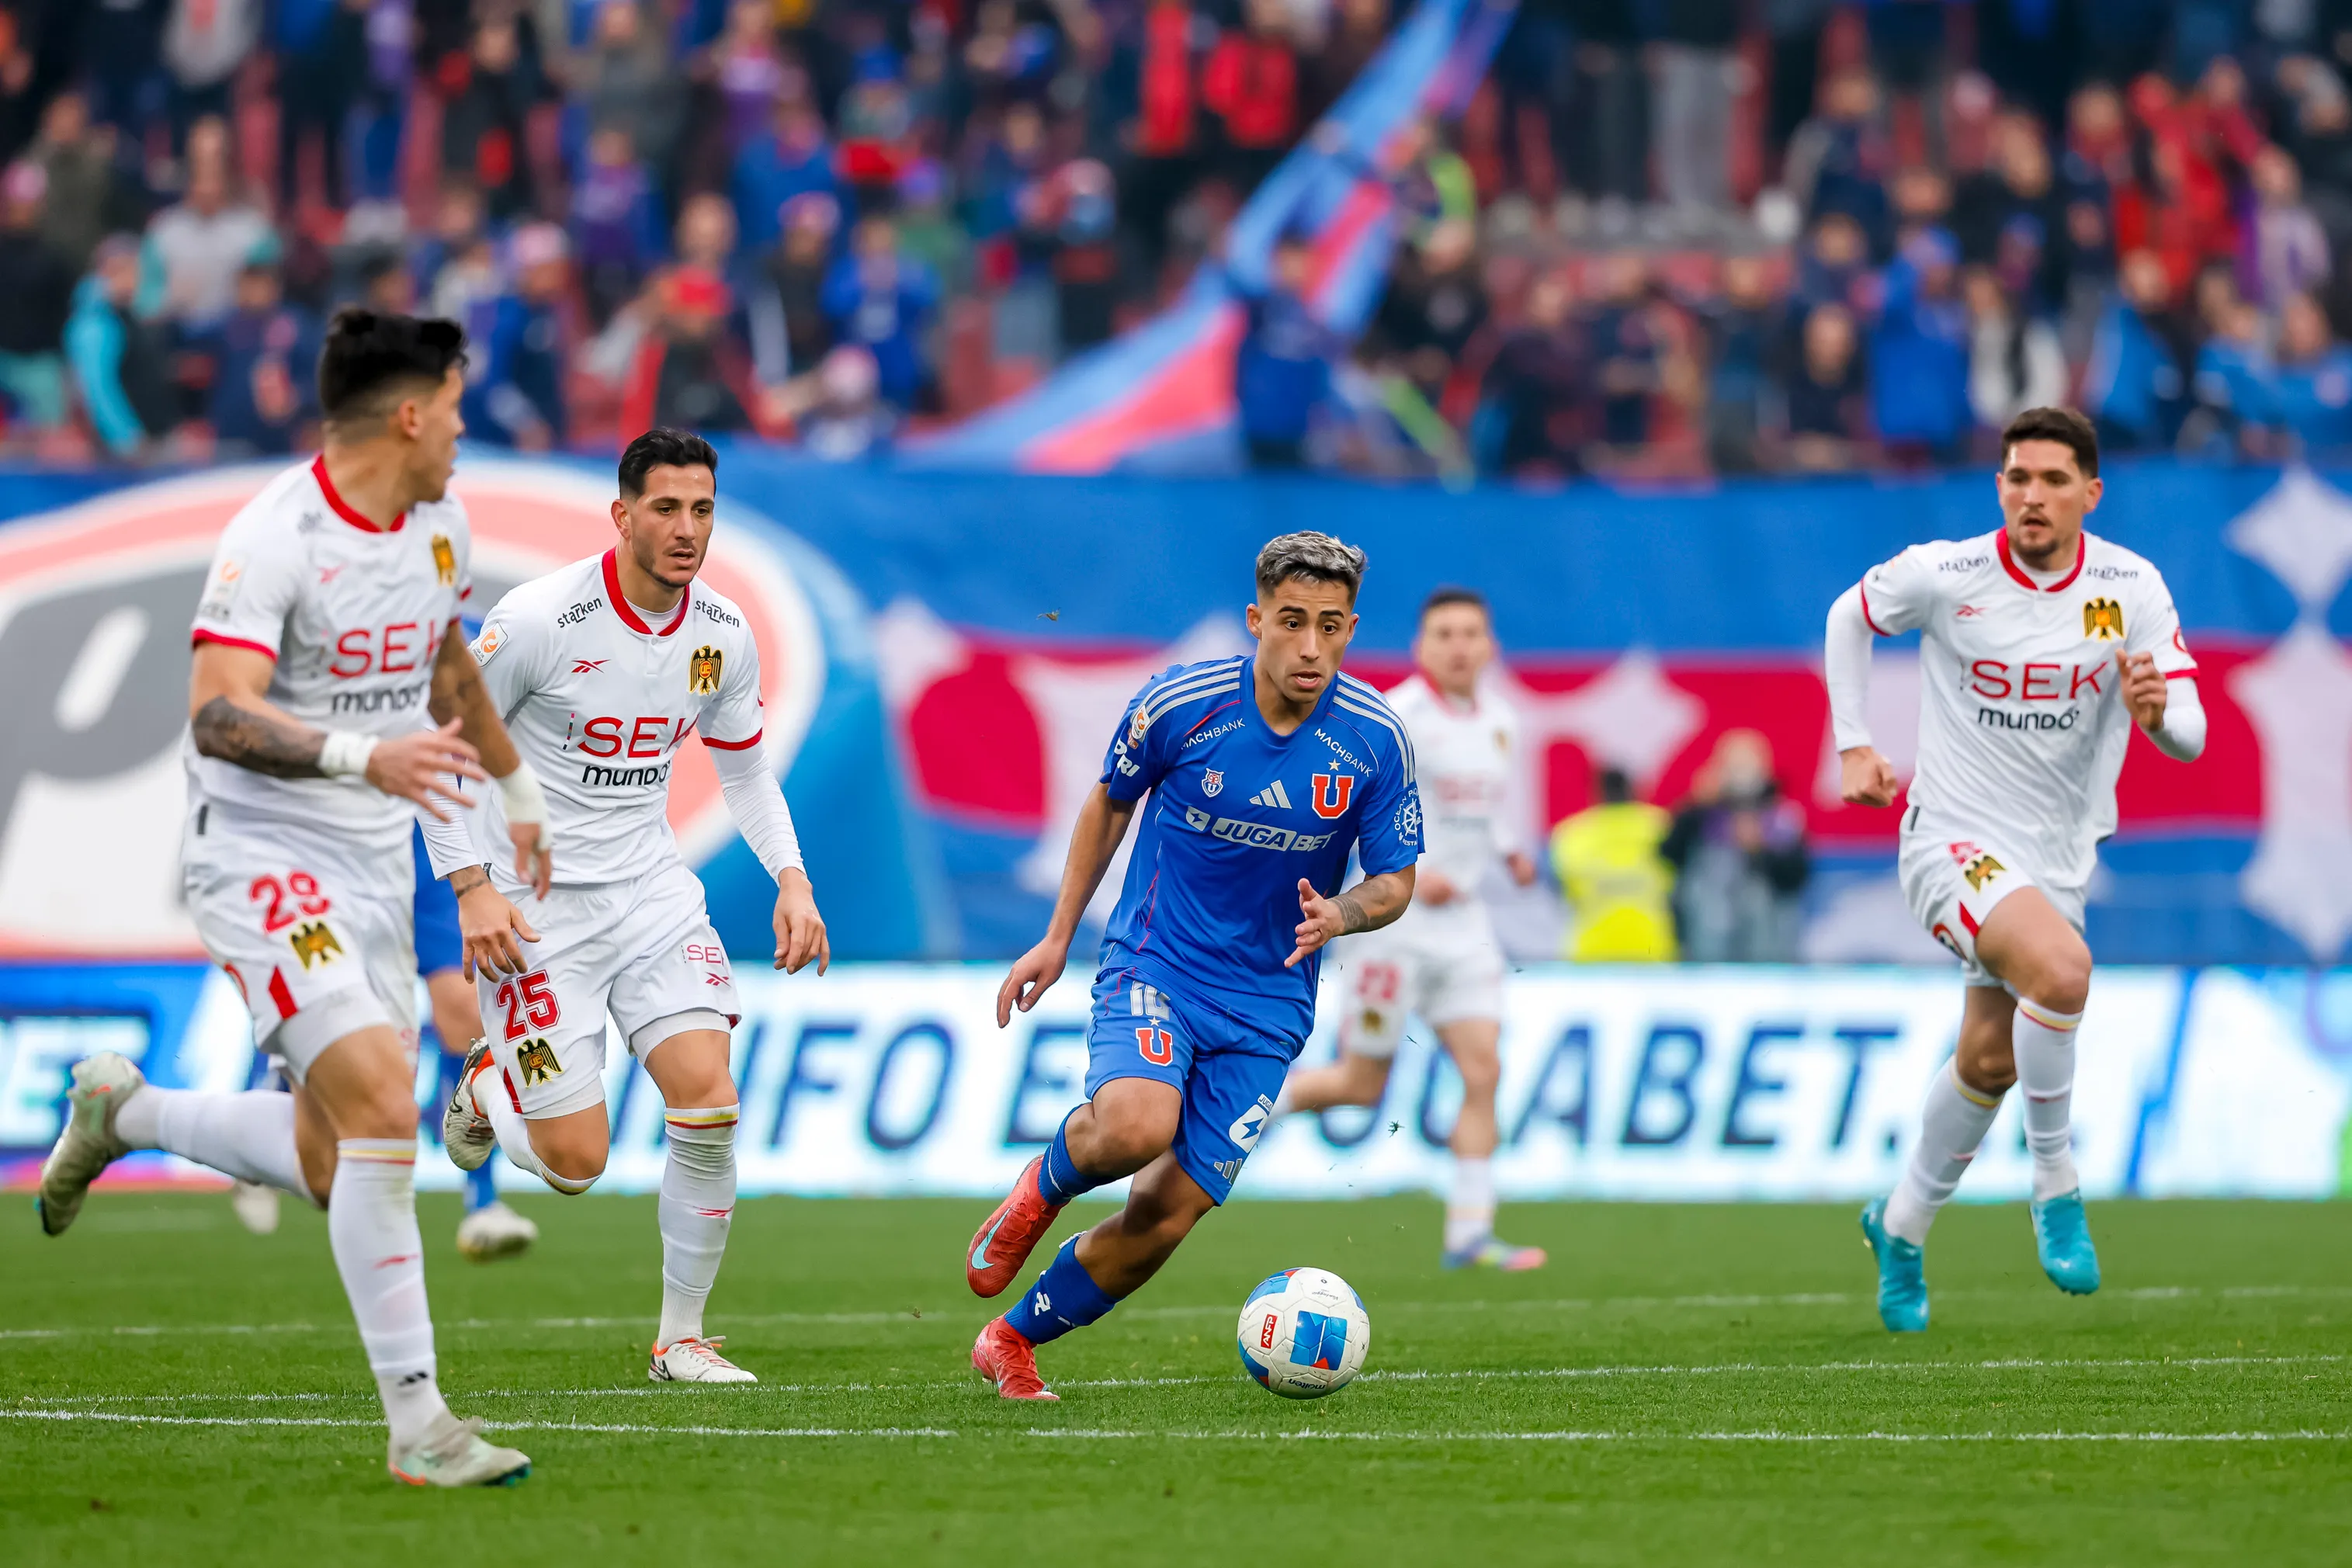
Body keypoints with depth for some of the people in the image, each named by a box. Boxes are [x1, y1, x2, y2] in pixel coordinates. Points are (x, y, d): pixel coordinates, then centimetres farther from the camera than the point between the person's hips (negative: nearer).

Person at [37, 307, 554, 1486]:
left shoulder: (435, 525, 8)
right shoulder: (275, 538, -17)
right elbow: (217, 718, -28)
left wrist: (518, 789, 40)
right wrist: (362, 754, -42)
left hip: (375, 868, 8)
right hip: (260, 857, -8)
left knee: (332, 1168, 7)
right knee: (382, 1104, -22)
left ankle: (123, 1111, 35)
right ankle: (415, 1423, -18)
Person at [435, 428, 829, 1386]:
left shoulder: (723, 637, -1)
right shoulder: (540, 621, -17)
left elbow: (744, 766, 17)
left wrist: (791, 879, 2)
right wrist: (472, 889, -16)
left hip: (652, 892, 4)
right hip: (536, 907, -4)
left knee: (708, 1103, -15)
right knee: (575, 1164, -8)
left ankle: (681, 1340, 2)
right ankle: (488, 1087, 29)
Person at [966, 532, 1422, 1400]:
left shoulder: (1377, 737, -9)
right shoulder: (1179, 702, -12)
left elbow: (1394, 880, 1)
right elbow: (1109, 803, 8)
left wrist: (1338, 915, -22)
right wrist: (1057, 938, 10)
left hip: (1267, 1002, 2)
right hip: (1155, 965, -2)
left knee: (1167, 1213, -4)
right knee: (1134, 1126, -32)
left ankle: (1013, 1340, 19)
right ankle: (1041, 1190, 4)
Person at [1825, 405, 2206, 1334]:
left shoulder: (2132, 589, -7)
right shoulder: (1943, 575, -13)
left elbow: (2190, 737, -9)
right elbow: (1849, 618, 9)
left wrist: (2157, 710, -32)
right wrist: (1853, 746, 4)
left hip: (2057, 859, 4)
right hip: (1953, 840, -4)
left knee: (1988, 1062, 12)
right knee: (2061, 969, -32)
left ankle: (1903, 1227, 36)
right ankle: (2055, 1181, -14)